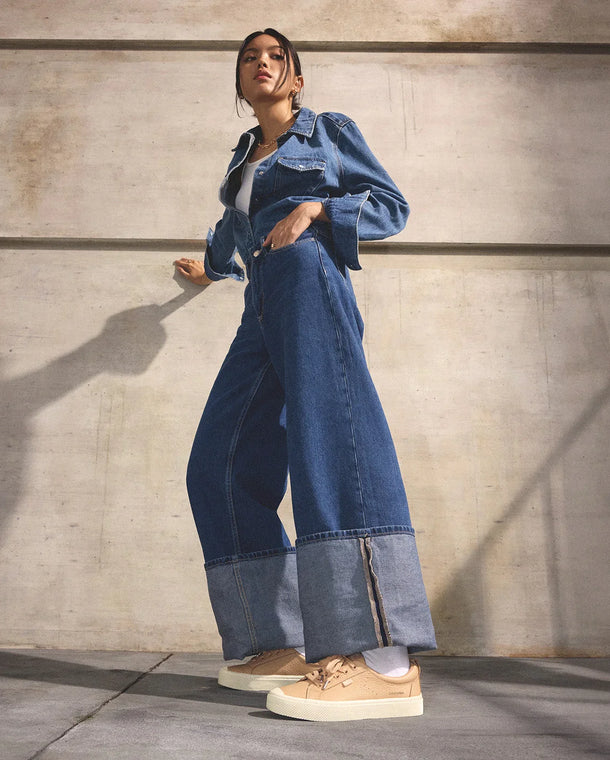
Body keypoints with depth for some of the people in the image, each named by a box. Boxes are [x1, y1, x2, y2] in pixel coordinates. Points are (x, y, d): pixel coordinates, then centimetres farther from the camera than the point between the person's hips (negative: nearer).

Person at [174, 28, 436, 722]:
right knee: (223, 467, -6)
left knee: (329, 431, -28)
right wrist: (210, 268, 66)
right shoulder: (244, 157, 33)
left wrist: (317, 206, -5)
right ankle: (287, 645, -6)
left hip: (308, 281, -7)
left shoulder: (330, 131, 17)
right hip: (261, 313, 8)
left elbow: (392, 206, 9)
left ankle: (384, 659, -39)